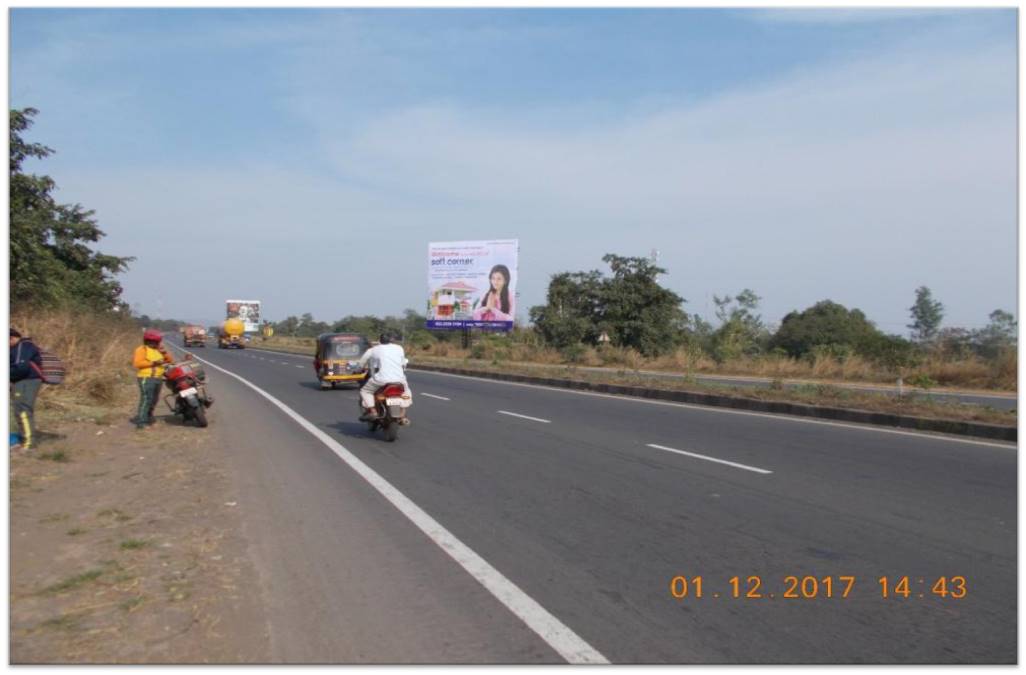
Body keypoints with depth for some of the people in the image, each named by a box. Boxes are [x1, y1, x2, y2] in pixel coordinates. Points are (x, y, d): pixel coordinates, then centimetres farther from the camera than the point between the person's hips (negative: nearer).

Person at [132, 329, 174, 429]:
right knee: (146, 399, -16)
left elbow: (171, 360, 16)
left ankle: (148, 417, 27)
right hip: (146, 378, -8)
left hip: (158, 378, 8)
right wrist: (153, 363, -20)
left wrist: (164, 352, -1)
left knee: (154, 399, 13)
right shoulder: (142, 349, -4)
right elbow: (137, 363, -17)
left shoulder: (158, 350, 17)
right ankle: (140, 421, -17)